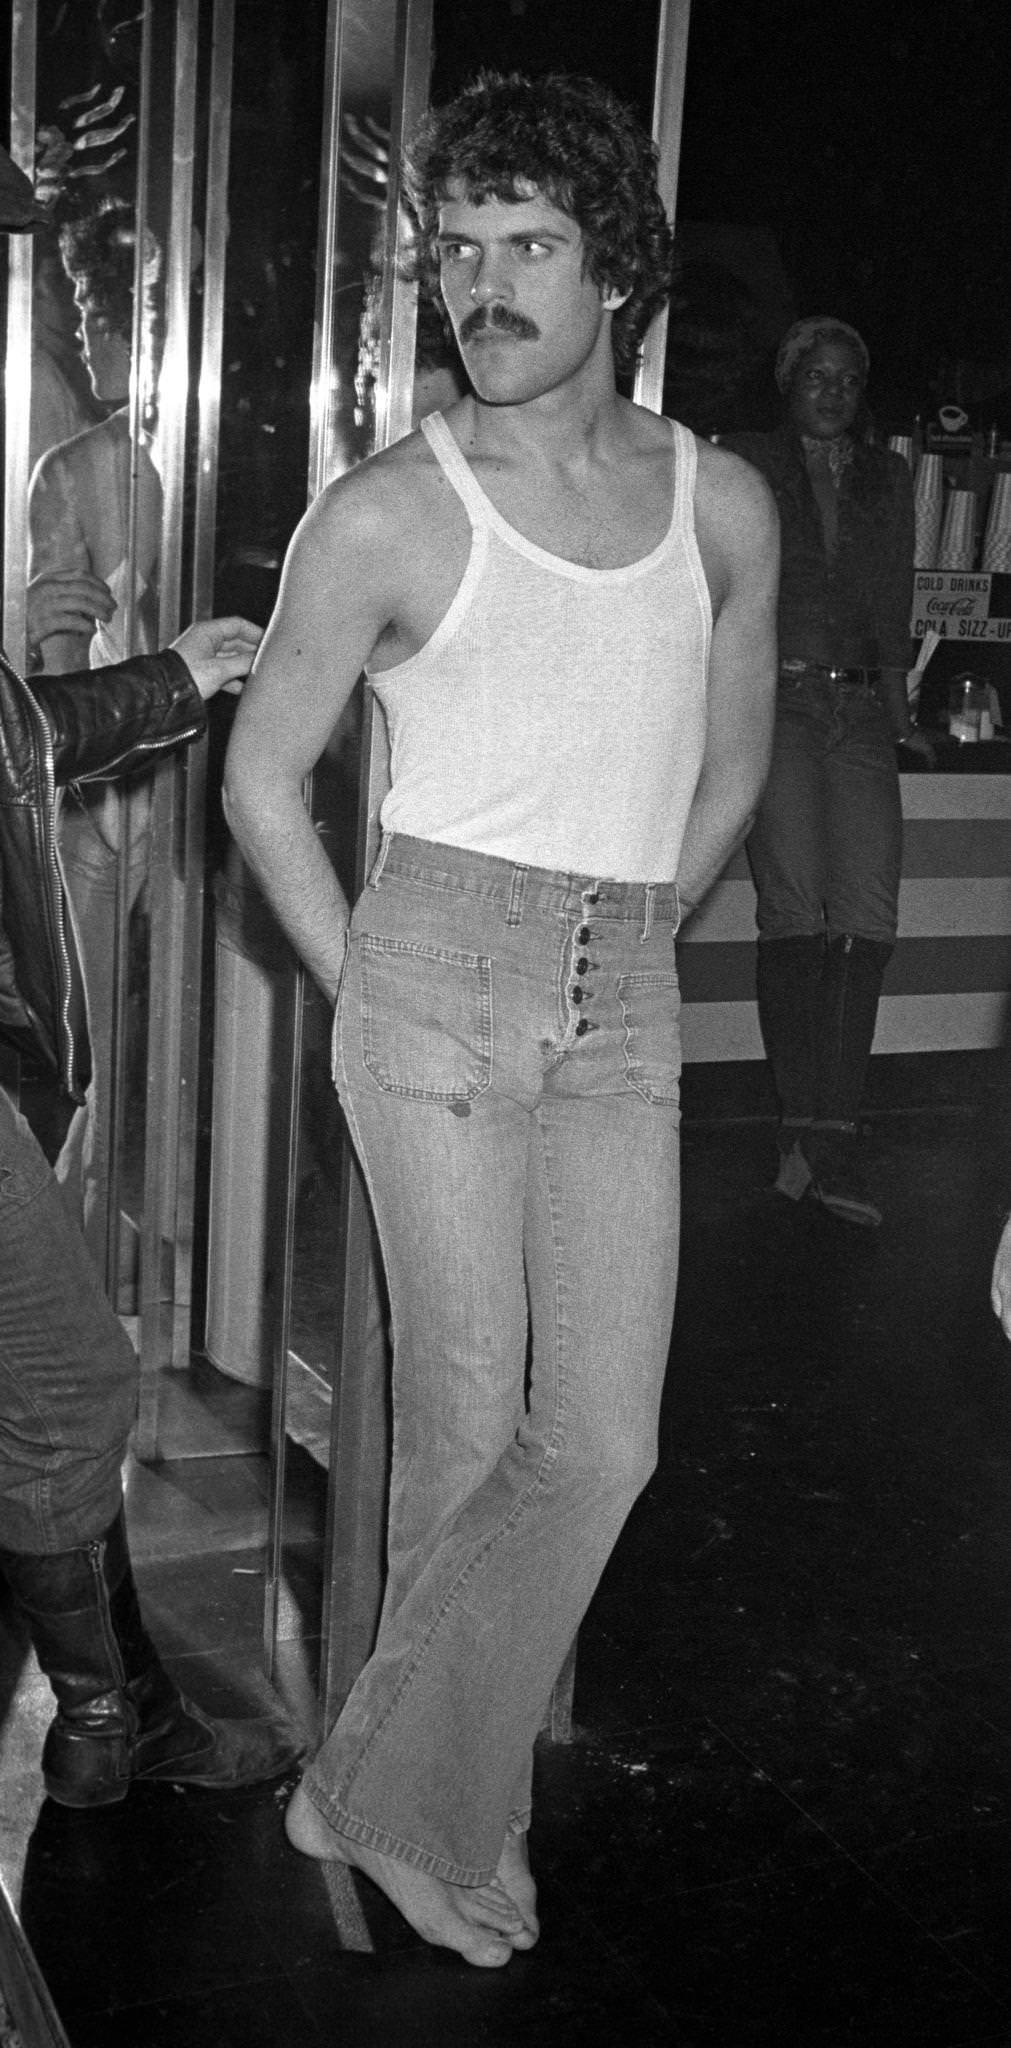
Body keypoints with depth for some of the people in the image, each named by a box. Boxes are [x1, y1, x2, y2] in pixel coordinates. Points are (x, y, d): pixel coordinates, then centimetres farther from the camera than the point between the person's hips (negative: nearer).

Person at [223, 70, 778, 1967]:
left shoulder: (724, 505, 7)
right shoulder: (386, 514, -5)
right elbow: (261, 777, 3)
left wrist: (625, 946, 15)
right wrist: (365, 992, 1)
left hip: (625, 1007, 4)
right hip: (435, 978, -3)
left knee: (602, 1439, -3)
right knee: (465, 1418, 1)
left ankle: (391, 1788, 13)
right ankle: (444, 1812, 21)